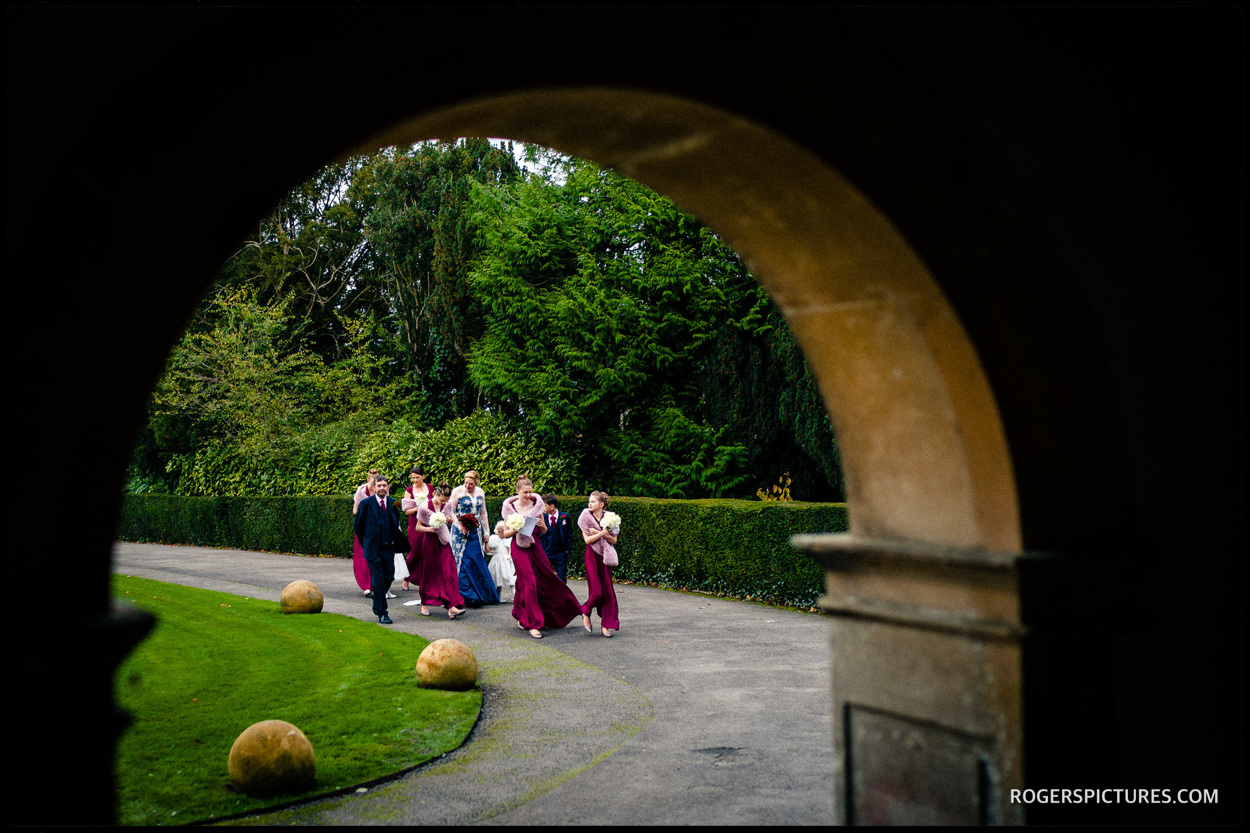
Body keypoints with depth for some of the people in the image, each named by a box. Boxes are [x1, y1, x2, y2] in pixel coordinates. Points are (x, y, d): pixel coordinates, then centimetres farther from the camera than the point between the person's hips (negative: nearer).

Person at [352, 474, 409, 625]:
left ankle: (377, 604, 30)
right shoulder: (366, 504, -4)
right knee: (378, 580, -4)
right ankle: (381, 613, 3)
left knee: (389, 577, 5)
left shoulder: (393, 503, 6)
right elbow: (357, 525, 4)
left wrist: (395, 541, 5)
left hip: (389, 547, 4)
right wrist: (366, 542, 7)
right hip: (373, 549, -4)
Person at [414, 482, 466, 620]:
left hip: (443, 543, 3)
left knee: (449, 572, -8)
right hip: (429, 542, -3)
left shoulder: (446, 506, 3)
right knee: (428, 573, 6)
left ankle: (451, 606, -13)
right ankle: (424, 604, 23)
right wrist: (430, 529, -21)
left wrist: (450, 520, -3)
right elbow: (418, 527, -4)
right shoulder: (425, 506, -9)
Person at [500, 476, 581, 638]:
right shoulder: (510, 507, -2)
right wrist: (516, 529, -18)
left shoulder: (536, 505, 5)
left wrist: (542, 525, -11)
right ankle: (533, 625, -5)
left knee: (548, 579, 5)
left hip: (535, 546, 4)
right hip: (519, 548, -4)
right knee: (529, 582, -11)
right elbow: (505, 533, 1)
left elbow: (544, 531, 11)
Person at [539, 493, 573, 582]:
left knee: (562, 579, 5)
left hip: (561, 554, -1)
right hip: (546, 554, 1)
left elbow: (569, 534, 3)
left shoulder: (564, 517, -4)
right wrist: (542, 550, 1)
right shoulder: (543, 518, 0)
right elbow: (541, 535, 8)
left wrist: (567, 549, -3)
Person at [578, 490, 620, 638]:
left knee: (607, 591, 0)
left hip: (604, 556, 3)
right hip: (592, 556, -3)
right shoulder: (586, 518, -2)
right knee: (596, 591, -10)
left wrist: (598, 533, -11)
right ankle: (585, 612, 19)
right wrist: (602, 533, -20)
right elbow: (587, 539, -11)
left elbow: (614, 540, 1)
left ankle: (605, 625, 8)